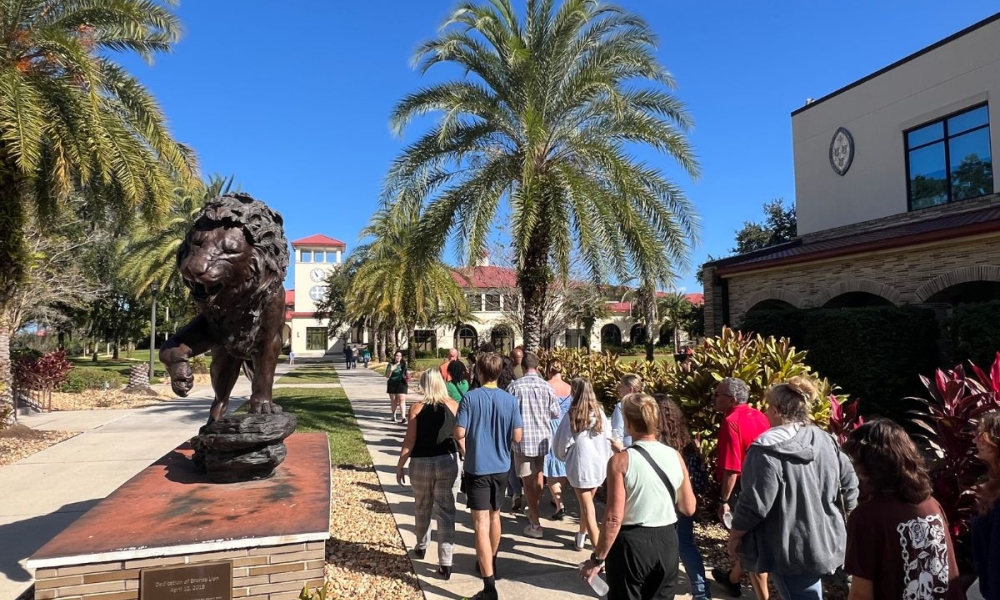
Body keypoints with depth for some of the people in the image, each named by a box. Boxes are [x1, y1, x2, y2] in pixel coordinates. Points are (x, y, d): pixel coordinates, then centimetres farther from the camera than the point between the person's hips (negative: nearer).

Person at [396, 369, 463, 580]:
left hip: (421, 463, 0)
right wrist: (463, 457, 18)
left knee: (422, 508, 21)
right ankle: (445, 563, 1)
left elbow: (409, 441, -7)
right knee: (446, 511, 3)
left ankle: (421, 547, 40)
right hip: (447, 462, 0)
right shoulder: (453, 406, -3)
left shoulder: (417, 408, -8)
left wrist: (400, 465, 2)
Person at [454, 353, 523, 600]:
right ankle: (490, 563, 42)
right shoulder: (510, 400, -4)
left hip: (477, 467, -4)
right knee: (494, 516, 23)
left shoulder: (470, 398, -12)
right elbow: (517, 437, -3)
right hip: (501, 467, 4)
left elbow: (459, 433, -14)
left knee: (481, 524, -4)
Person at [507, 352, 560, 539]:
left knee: (528, 481, 6)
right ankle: (533, 511, 40)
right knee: (539, 476, 22)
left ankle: (535, 524, 8)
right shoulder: (547, 387, -4)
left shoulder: (514, 386, -11)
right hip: (543, 438, 3)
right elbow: (556, 414, 1)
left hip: (523, 439, -3)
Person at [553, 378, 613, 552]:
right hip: (599, 464, 5)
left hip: (580, 465, -4)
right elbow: (608, 439, 5)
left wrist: (563, 456, 15)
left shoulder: (572, 415, -12)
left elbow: (562, 441, -5)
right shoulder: (600, 413, 0)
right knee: (587, 503, 22)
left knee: (587, 508, 0)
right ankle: (581, 537, 39)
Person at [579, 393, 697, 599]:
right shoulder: (675, 456, -3)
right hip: (667, 540, 4)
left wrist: (597, 559, -8)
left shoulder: (620, 461, -17)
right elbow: (689, 508, 5)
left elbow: (614, 519, -18)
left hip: (631, 542, -4)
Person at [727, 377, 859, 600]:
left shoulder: (768, 449, -20)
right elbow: (851, 485, 8)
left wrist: (735, 535, -5)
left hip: (791, 550, -7)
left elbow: (754, 503, -20)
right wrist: (836, 519, 22)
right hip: (825, 542, 8)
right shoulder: (827, 441, 2)